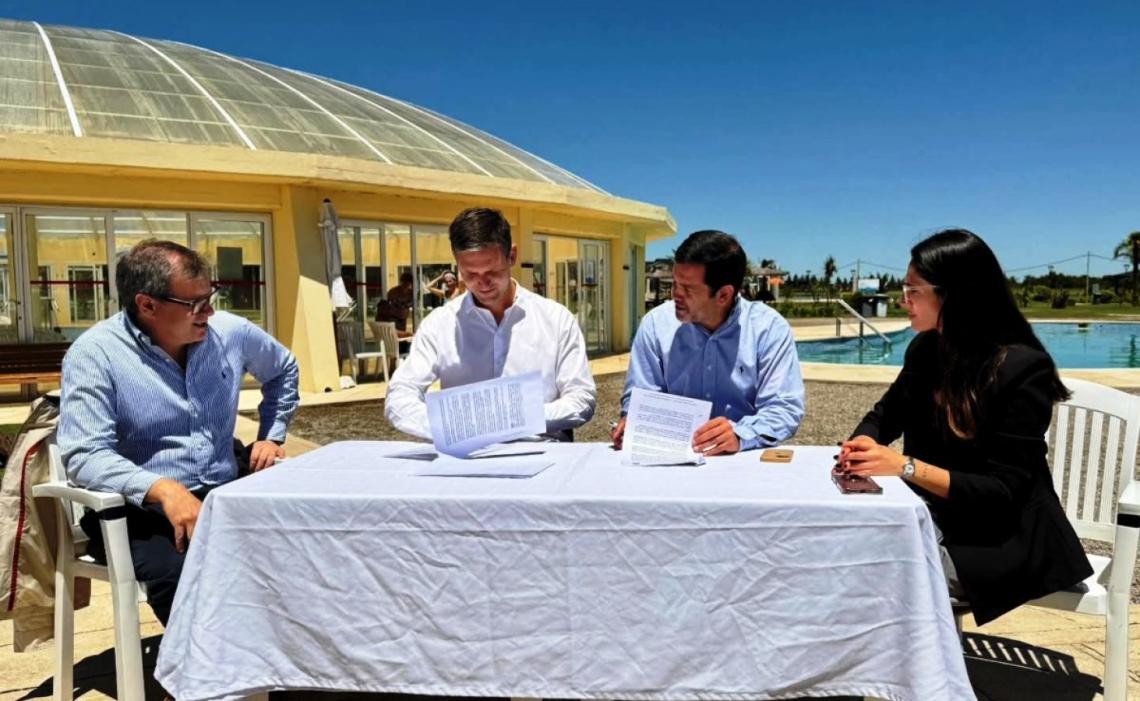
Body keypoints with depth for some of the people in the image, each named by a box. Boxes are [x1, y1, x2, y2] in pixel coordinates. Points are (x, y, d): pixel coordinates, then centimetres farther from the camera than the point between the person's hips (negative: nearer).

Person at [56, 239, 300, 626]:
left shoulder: (230, 332, 5)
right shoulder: (94, 354, -8)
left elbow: (283, 369, 26)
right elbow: (85, 455, -16)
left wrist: (271, 436, 16)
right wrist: (163, 489, -31)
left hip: (225, 496, 4)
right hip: (140, 509, -3)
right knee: (180, 575, -37)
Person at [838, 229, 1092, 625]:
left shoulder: (1024, 368, -18)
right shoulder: (926, 349, 0)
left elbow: (1001, 490, -20)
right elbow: (886, 414, 13)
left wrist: (905, 466, -32)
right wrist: (861, 445, -12)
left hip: (1002, 537, -6)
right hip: (937, 516, 6)